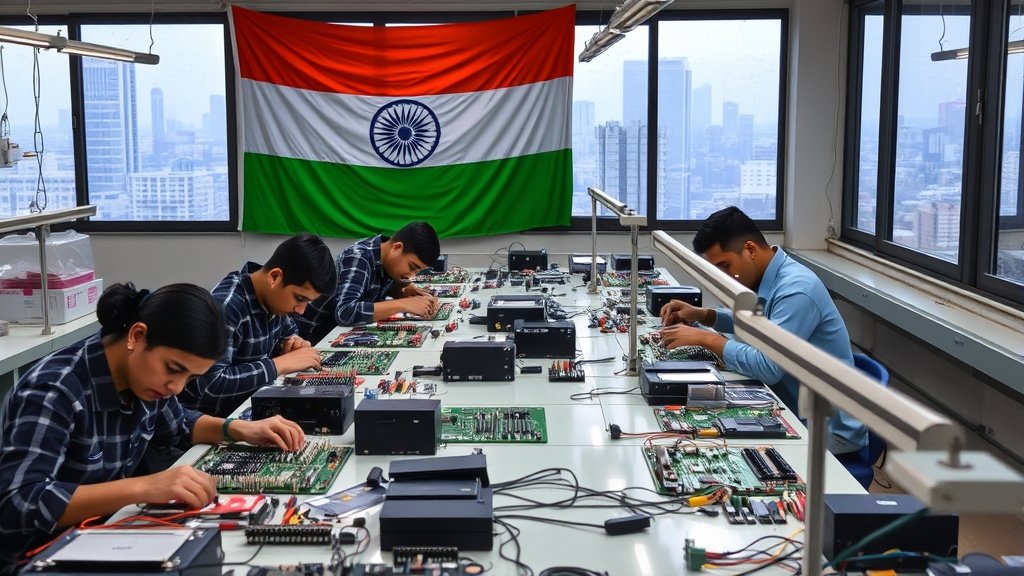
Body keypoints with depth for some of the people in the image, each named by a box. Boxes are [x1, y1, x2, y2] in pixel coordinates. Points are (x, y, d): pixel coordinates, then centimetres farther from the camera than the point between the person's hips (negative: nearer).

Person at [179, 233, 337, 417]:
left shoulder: (272, 296, -4)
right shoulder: (226, 306, -26)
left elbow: (290, 330, 17)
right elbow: (209, 383, -34)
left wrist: (293, 341, -6)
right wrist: (280, 364, -28)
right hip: (208, 417, -7)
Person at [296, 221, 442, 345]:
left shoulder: (388, 256, -6)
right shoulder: (358, 258, -26)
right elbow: (345, 312, -40)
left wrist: (410, 290, -9)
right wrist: (404, 304, -38)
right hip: (317, 336, -7)